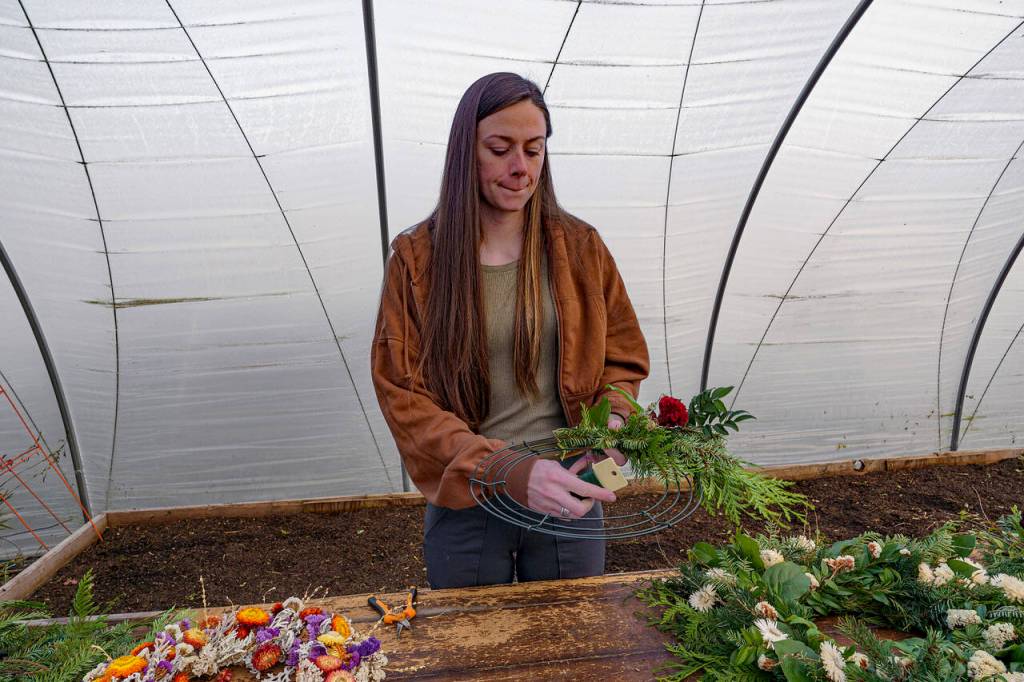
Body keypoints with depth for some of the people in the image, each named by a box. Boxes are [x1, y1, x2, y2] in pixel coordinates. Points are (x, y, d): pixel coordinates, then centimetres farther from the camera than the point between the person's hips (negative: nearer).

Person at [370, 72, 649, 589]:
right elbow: (402, 394, -12)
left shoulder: (580, 247, -1)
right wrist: (508, 472, -25)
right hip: (465, 503, -1)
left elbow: (622, 359, 6)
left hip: (569, 496, 2)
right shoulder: (416, 258, -8)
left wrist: (613, 419, -17)